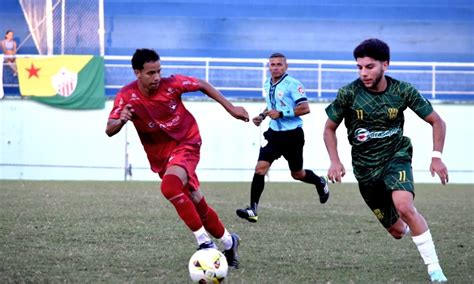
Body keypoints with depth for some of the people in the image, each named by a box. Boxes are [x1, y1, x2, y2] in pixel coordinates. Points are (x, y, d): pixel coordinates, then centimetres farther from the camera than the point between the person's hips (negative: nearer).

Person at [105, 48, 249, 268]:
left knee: (170, 186, -31)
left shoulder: (171, 84, -17)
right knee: (196, 202, 8)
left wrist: (230, 108, 4)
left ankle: (204, 241, -22)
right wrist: (121, 120, -44)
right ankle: (228, 241, 30)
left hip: (186, 144, -3)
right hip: (160, 156, 4)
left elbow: (203, 85, 1)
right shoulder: (127, 97, -15)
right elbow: (109, 130, -21)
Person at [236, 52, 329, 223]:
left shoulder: (292, 84, -14)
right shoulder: (267, 85, 8)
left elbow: (305, 108, -19)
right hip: (274, 133, 5)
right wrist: (262, 116, 8)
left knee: (297, 174, 11)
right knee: (260, 168, -12)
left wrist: (281, 113, -23)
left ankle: (320, 183, 44)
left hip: (292, 134, -5)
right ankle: (253, 210, -13)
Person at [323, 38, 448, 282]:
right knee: (396, 231, 6)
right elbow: (329, 128, 4)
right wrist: (335, 161, -9)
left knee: (404, 206, -32)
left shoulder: (403, 91, -12)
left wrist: (437, 156, -12)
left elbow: (436, 122, -1)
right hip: (365, 167, 2)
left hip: (396, 156, -2)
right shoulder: (348, 94, -12)